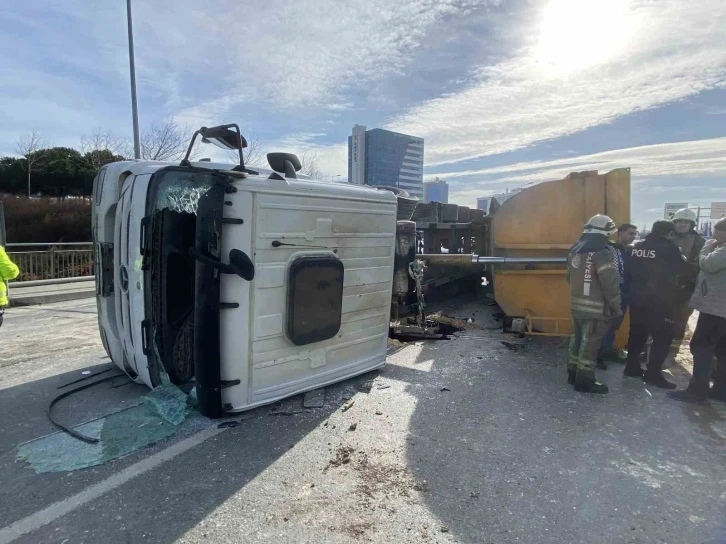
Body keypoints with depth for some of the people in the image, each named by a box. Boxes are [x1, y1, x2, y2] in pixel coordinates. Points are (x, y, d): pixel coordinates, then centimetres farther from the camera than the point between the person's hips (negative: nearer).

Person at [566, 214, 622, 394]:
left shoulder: (575, 251, 10)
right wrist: (616, 307, -9)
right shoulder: (602, 253, -17)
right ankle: (585, 380, 9)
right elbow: (610, 284, -19)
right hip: (595, 308, -8)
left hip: (577, 305, 8)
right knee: (590, 343, 1)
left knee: (577, 339, 17)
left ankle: (573, 373, 27)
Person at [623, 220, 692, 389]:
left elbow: (629, 271, 11)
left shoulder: (636, 247, 5)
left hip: (636, 298, 6)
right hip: (659, 300, -6)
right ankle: (653, 374, 4)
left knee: (637, 333, 15)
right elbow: (685, 271, -5)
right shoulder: (669, 248, -12)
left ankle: (632, 367, 22)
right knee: (662, 337, 3)